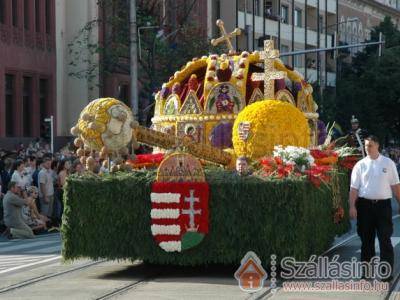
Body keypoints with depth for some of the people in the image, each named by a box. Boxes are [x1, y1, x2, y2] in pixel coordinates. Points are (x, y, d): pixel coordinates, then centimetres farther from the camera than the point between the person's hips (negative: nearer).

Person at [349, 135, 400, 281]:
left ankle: (387, 273, -1)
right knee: (366, 239, 9)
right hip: (365, 205, 1)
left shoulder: (388, 163, 4)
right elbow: (354, 187, 2)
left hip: (383, 204, -1)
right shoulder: (360, 165, 4)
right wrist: (352, 206, -7)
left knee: (385, 239, -3)